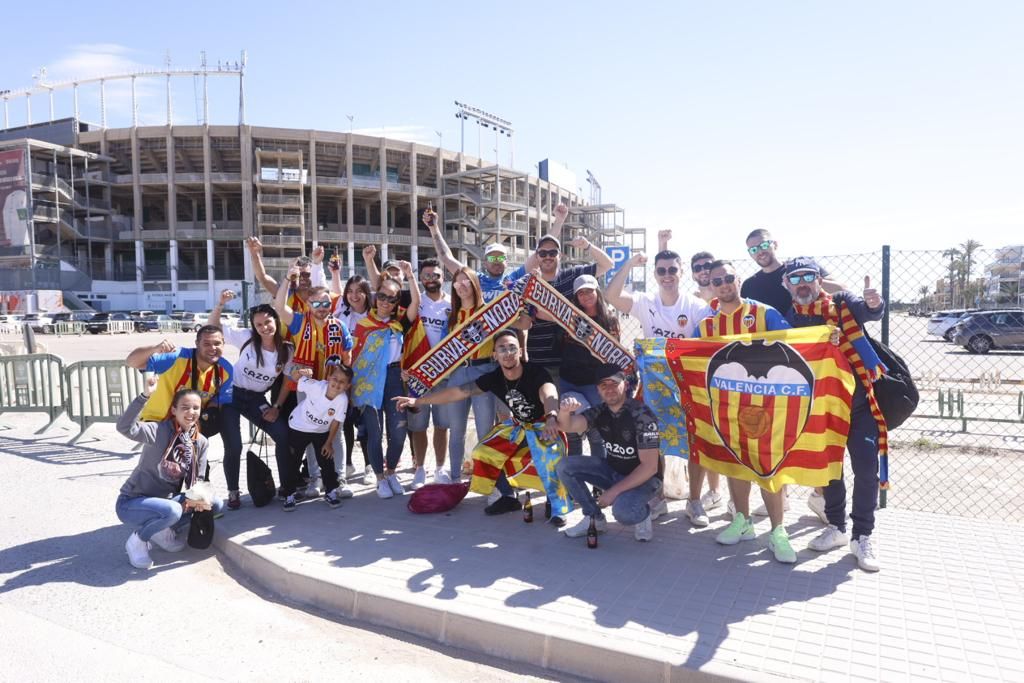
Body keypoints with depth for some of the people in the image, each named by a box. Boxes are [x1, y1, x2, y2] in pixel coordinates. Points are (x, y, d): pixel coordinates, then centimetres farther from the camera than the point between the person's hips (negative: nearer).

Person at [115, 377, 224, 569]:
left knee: (215, 505, -7)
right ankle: (138, 539, -4)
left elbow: (197, 480, 2)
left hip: (165, 501, 6)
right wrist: (145, 395, -46)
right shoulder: (160, 431, -19)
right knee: (172, 511, -35)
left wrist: (196, 498, -20)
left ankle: (160, 532, 6)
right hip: (132, 502, -6)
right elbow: (125, 428, -38)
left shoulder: (201, 443, -1)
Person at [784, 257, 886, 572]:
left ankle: (863, 536, 9)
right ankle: (837, 526, 28)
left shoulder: (842, 303, -6)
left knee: (866, 467, -5)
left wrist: (873, 304, -49)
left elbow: (867, 312, -26)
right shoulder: (788, 319, 1)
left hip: (858, 400, -2)